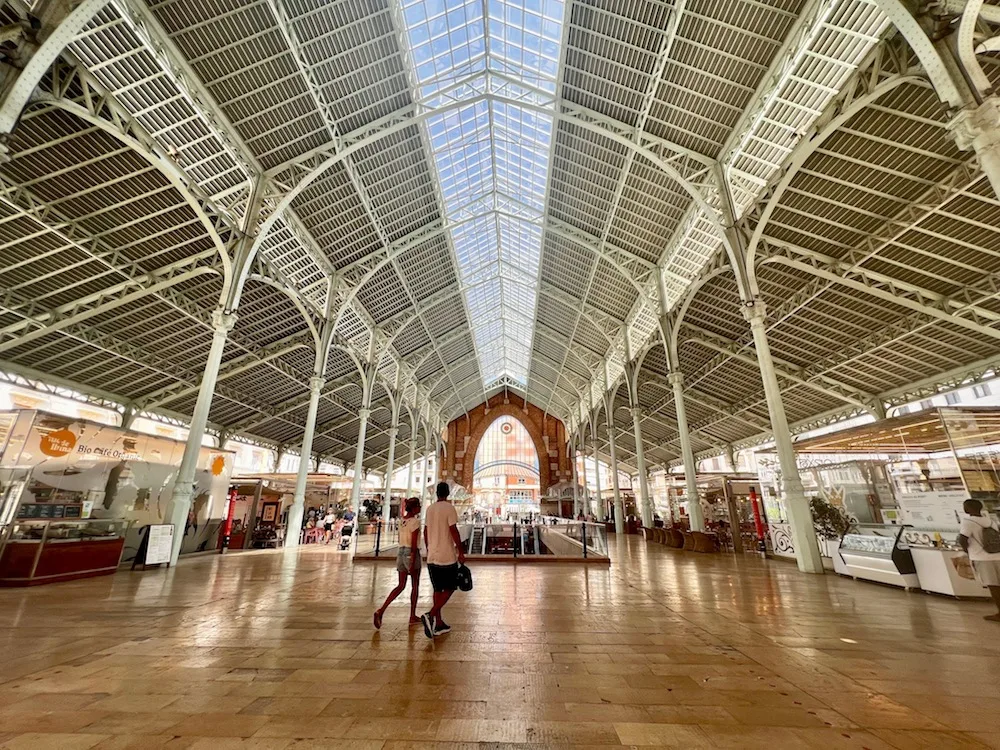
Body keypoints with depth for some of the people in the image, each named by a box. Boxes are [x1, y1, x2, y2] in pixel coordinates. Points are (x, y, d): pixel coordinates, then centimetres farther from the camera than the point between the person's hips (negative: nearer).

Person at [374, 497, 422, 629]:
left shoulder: (402, 520, 7)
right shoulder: (415, 521, -16)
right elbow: (414, 544, -19)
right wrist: (413, 564, -17)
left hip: (401, 553, 7)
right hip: (411, 554, -7)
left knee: (401, 586, 14)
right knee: (415, 586, 11)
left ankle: (381, 610, -1)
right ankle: (412, 616, 21)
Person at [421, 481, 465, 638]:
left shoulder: (429, 509, 8)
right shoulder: (449, 508, -13)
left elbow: (426, 532, 13)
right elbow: (454, 531, -16)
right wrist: (461, 552, -9)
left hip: (432, 556, 7)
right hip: (447, 556, -6)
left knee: (438, 589, 15)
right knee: (449, 588, 6)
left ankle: (438, 624, 19)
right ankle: (431, 614, -10)